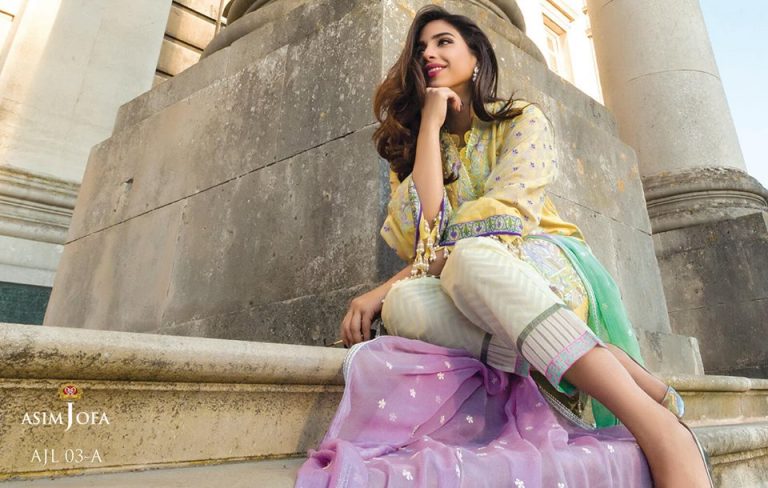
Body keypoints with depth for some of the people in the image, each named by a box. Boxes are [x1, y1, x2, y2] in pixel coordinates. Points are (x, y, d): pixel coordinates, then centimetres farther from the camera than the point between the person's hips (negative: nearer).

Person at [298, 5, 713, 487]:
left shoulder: (524, 120, 7)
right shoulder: (412, 145, 15)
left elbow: (500, 221, -12)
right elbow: (424, 235, -6)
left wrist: (392, 284, -19)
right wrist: (430, 124, -1)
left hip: (552, 269, -2)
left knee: (469, 259, -36)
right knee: (405, 307, -32)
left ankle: (661, 428, -35)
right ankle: (623, 371, -31)